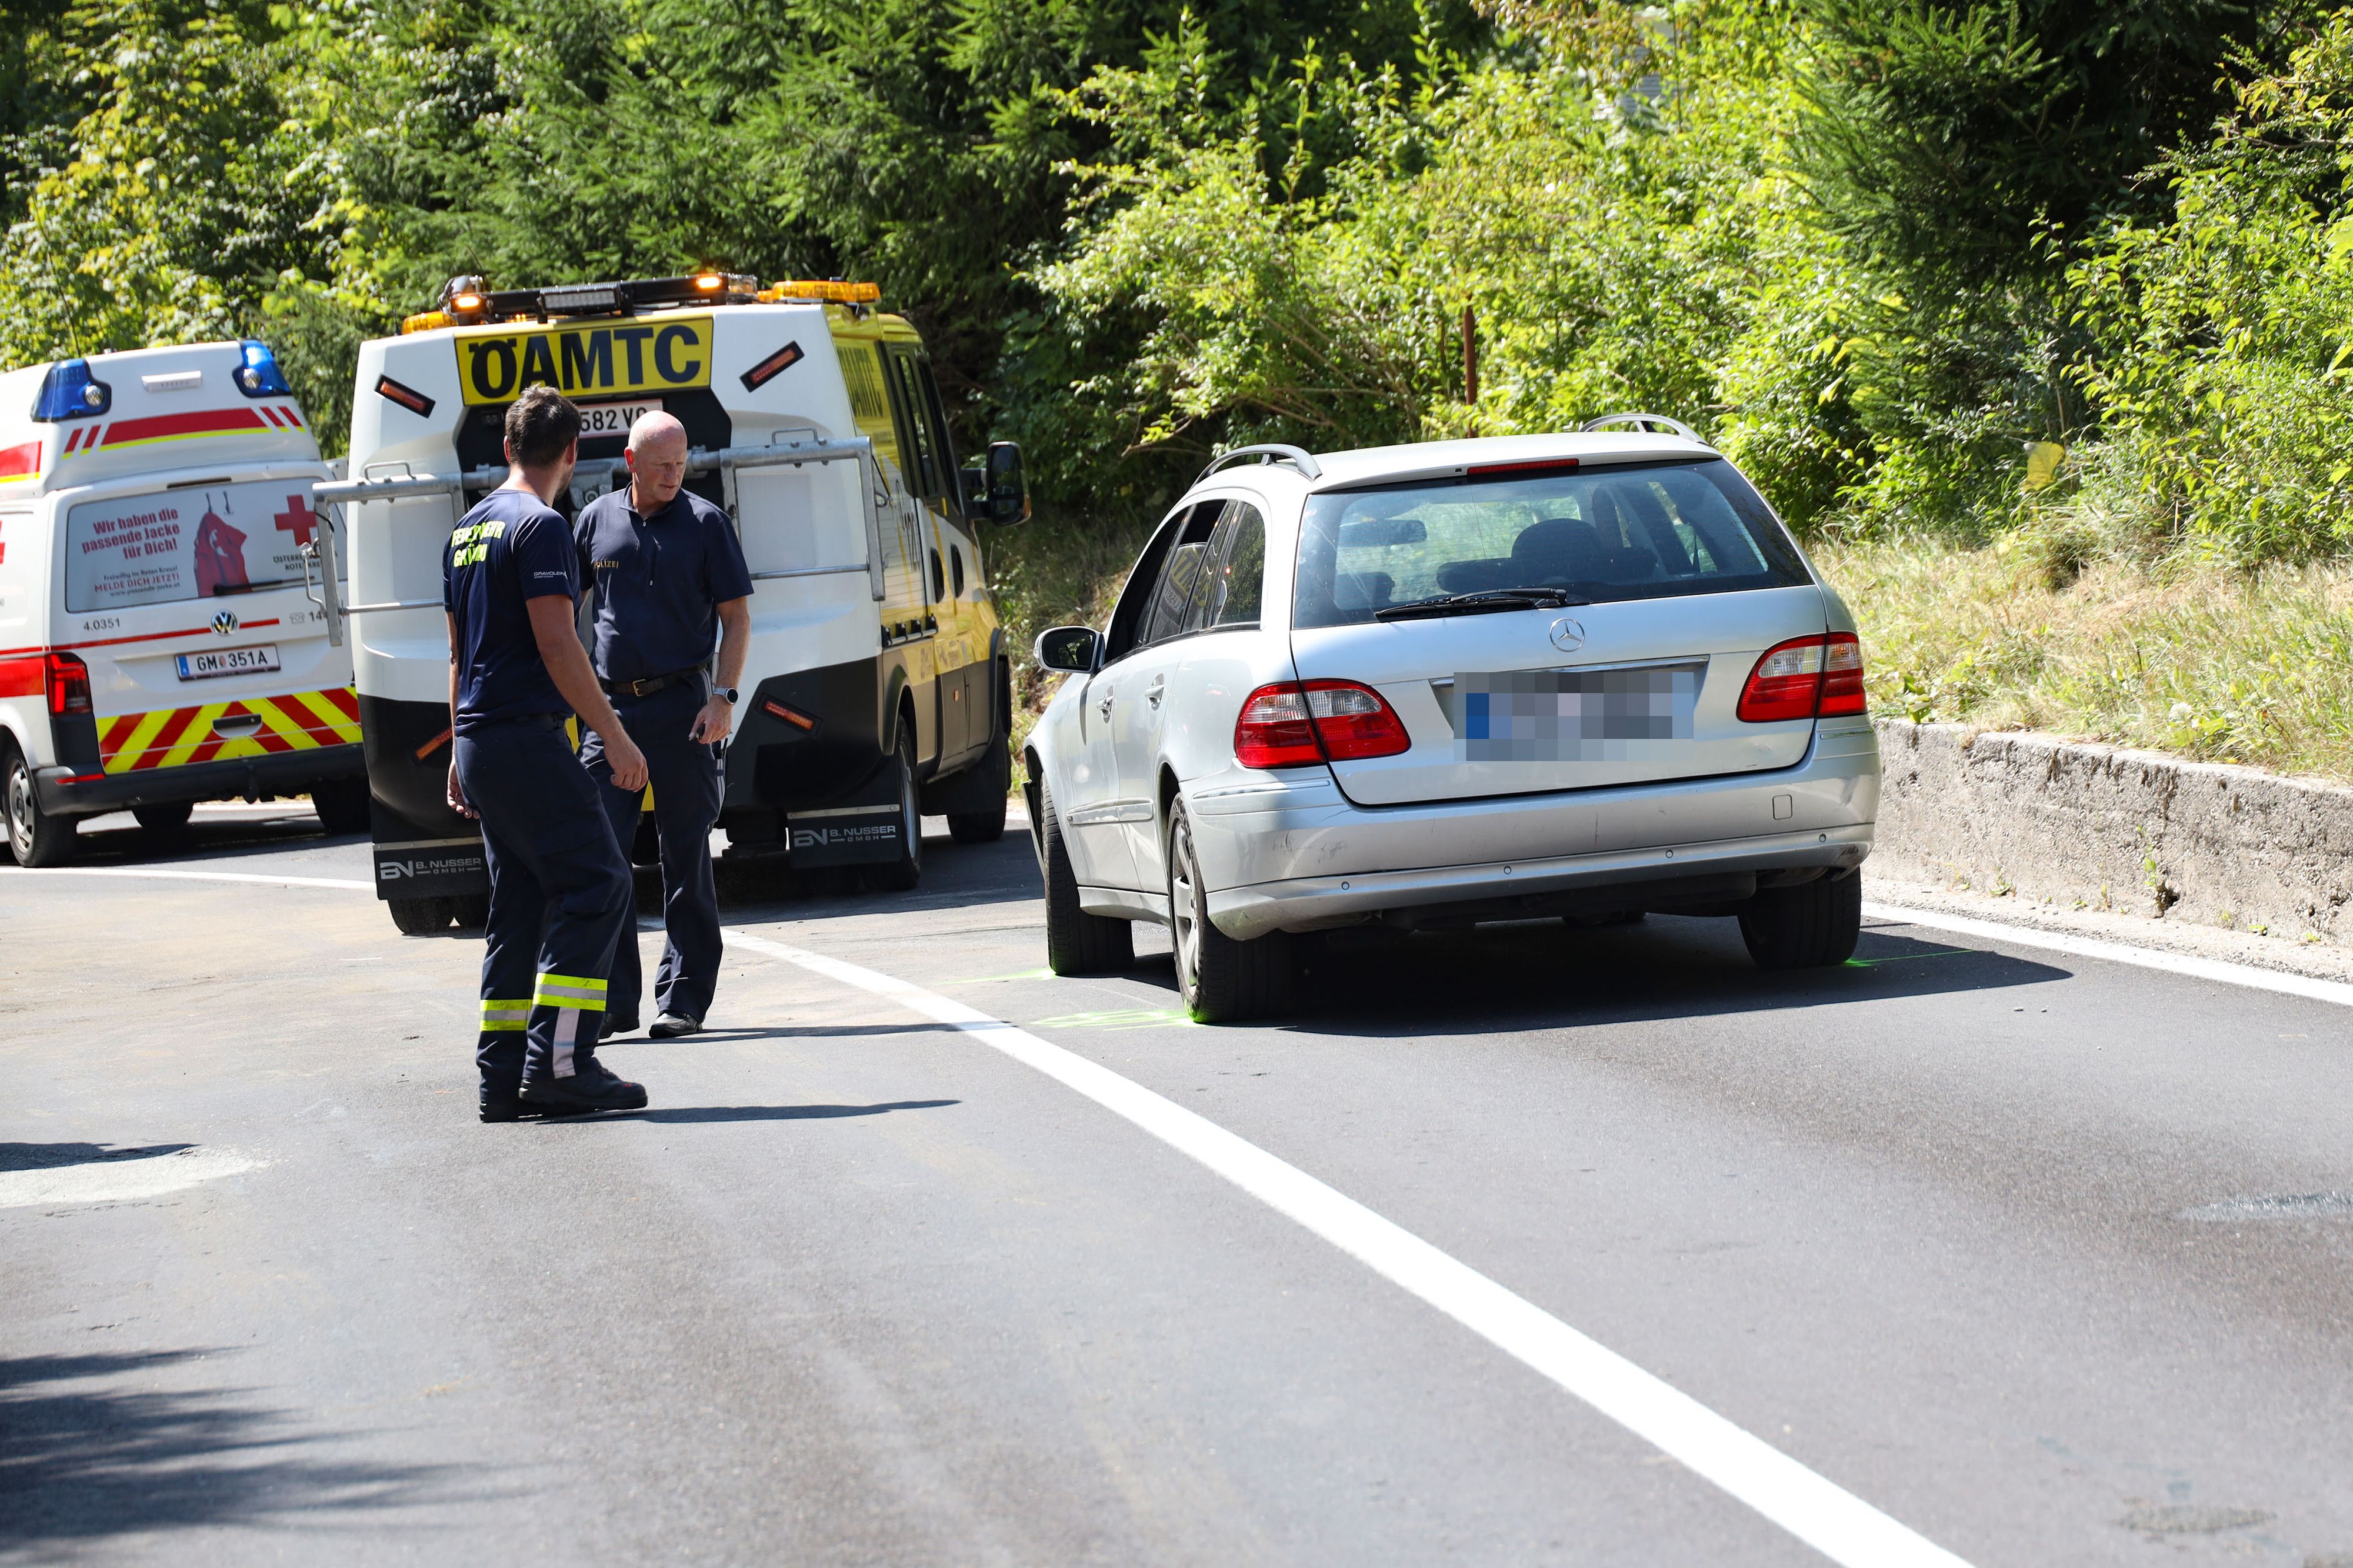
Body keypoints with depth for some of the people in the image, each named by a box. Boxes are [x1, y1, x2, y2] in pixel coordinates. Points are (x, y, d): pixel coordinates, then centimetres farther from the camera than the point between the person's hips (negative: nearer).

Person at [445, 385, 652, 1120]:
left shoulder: (469, 530, 17)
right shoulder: (541, 527, -11)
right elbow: (557, 645, -17)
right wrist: (614, 735, -14)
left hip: (481, 742, 9)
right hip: (528, 737, -9)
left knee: (521, 906, 11)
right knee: (596, 886, -8)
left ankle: (504, 1074, 8)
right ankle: (558, 1063, -16)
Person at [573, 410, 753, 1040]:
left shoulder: (705, 523, 1)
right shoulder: (597, 520, 8)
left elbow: (737, 616, 1)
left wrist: (724, 697, -10)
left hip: (681, 705, -3)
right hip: (610, 705, 3)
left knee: (686, 857, 2)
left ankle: (684, 999, 8)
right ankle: (613, 999, 3)